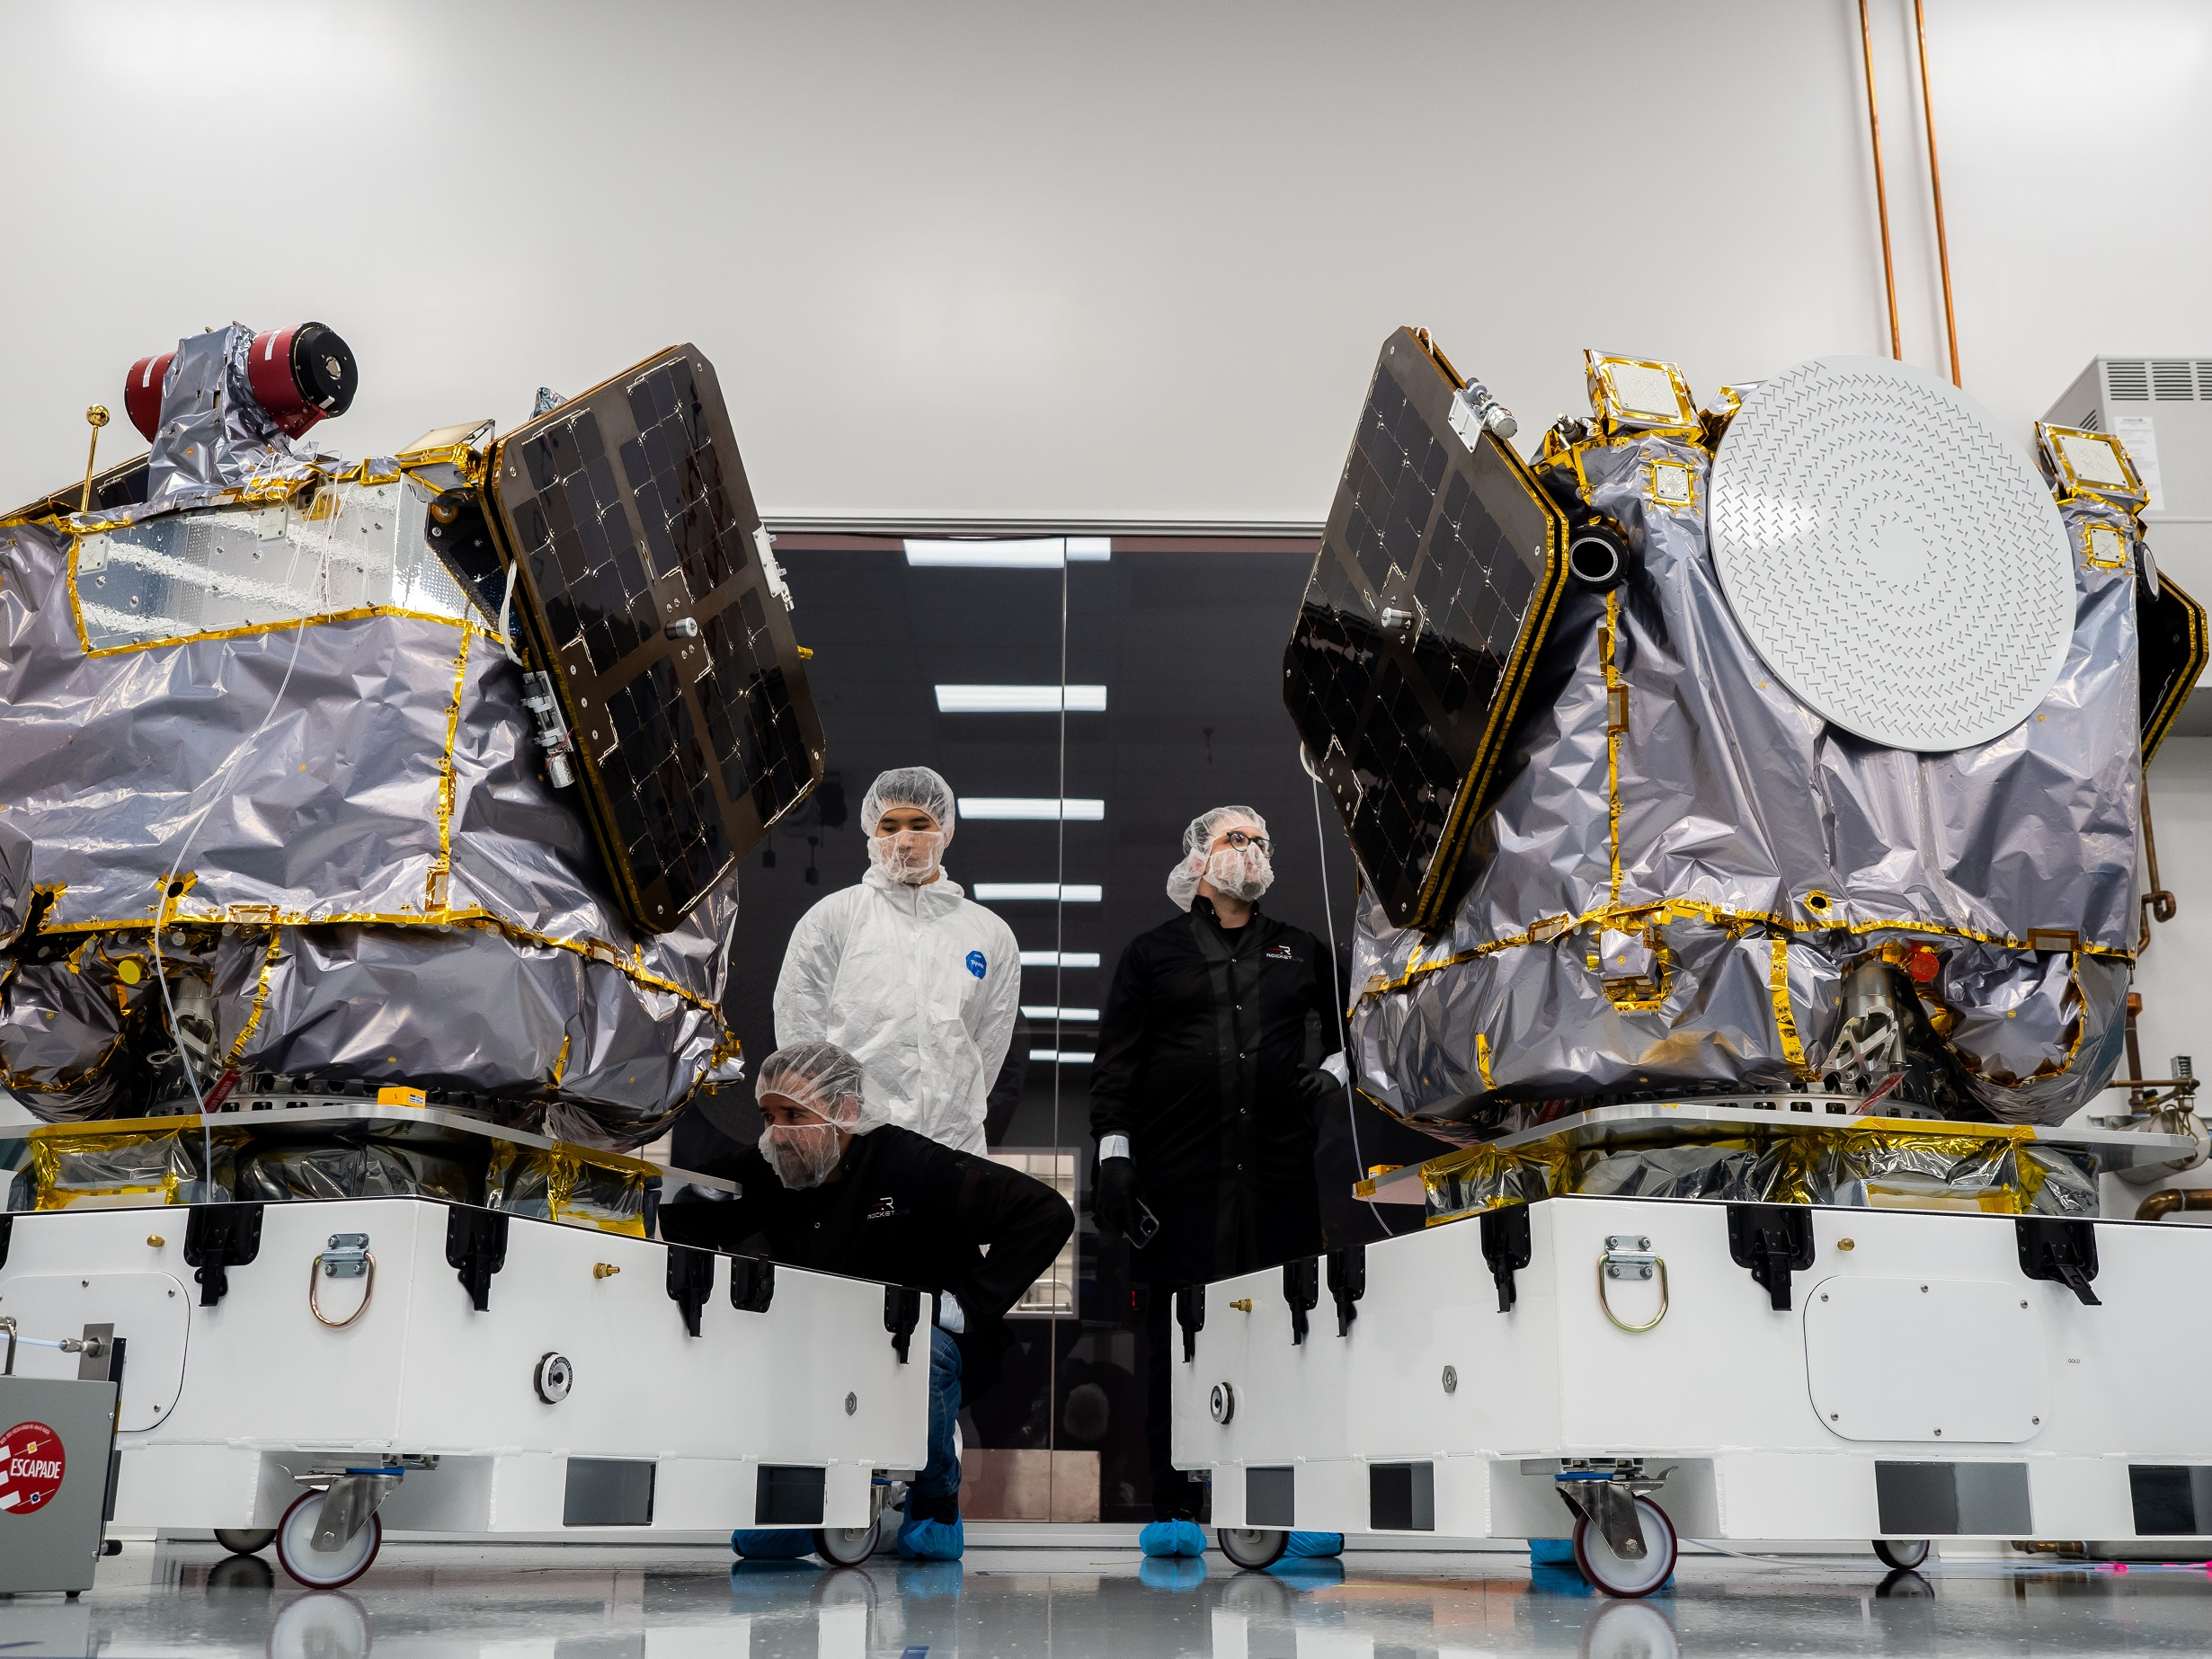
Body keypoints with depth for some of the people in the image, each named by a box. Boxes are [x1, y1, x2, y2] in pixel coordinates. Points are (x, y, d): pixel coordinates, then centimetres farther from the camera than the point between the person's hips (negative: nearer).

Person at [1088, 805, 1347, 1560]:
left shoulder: (1302, 951, 19)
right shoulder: (1152, 954, 12)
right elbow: (1116, 1058, 7)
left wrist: (1334, 1072, 8)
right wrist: (1113, 1151, -2)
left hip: (1280, 1176, 2)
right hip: (1181, 1178, -2)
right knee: (1178, 1340, -1)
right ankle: (1174, 1510, 7)